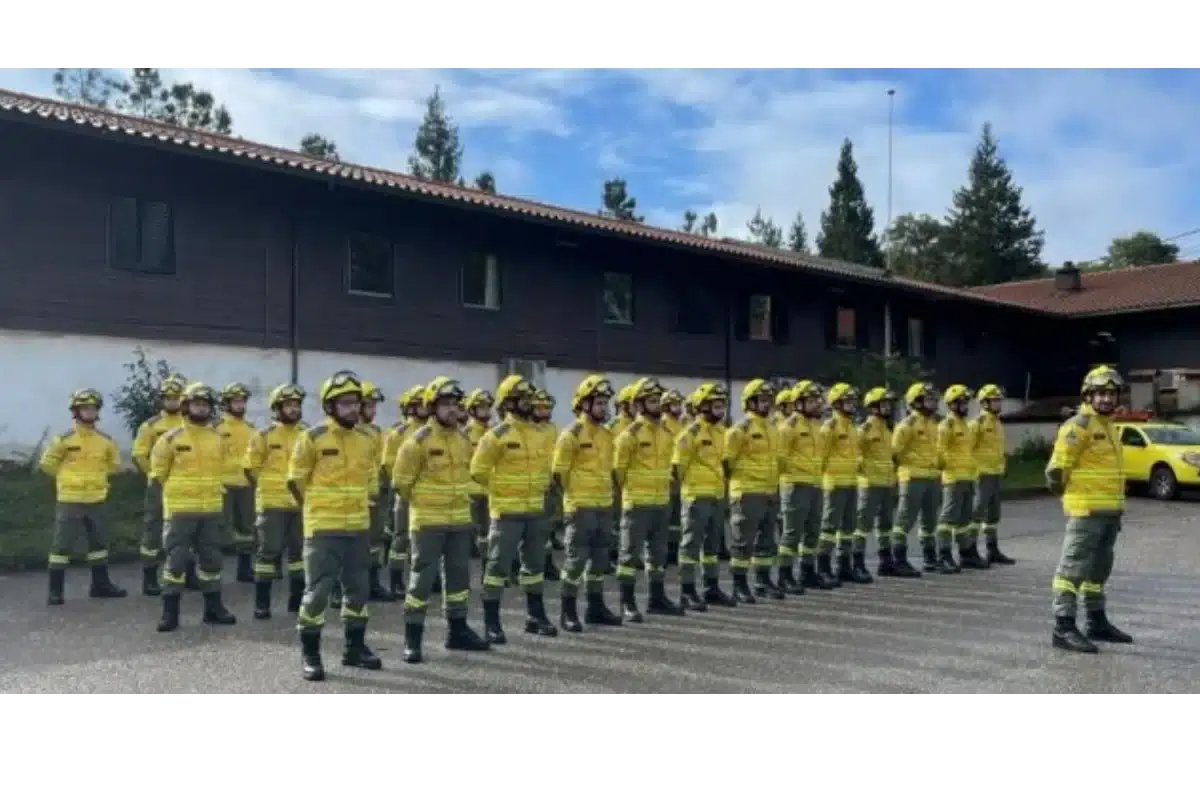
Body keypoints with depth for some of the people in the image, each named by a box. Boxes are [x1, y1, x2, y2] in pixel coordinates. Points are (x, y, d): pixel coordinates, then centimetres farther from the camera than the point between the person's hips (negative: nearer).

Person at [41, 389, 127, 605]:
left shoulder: (106, 440, 3)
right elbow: (47, 464, -2)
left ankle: (101, 584, 26)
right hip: (69, 501, -5)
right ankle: (55, 590, 4)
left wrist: (95, 475, 10)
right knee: (62, 545, -2)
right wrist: (68, 477, 5)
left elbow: (115, 464, 18)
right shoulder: (64, 439, -10)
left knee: (99, 542, 14)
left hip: (96, 501, 5)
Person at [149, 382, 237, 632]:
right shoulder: (170, 438, -6)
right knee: (176, 559, -4)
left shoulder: (220, 439, 5)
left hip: (211, 510, 4)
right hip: (180, 509, -4)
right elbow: (158, 472, 2)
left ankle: (213, 608, 21)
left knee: (211, 558, 10)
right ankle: (170, 612, 3)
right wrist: (176, 492, 7)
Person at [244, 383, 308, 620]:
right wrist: (267, 489, 2)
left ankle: (297, 600, 22)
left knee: (300, 550, 10)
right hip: (273, 503, -4)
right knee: (269, 551, -2)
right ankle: (261, 603, 6)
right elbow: (250, 467, -2)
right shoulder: (264, 435, -7)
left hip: (301, 503, 5)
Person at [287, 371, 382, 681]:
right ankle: (310, 653, 7)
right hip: (323, 528, -6)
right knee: (318, 590, -5)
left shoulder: (366, 440, 7)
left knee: (358, 588, 12)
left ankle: (355, 647, 25)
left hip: (359, 527, 6)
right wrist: (318, 508, 7)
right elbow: (296, 480, -2)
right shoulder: (312, 438, -10)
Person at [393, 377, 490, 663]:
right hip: (428, 521, -7)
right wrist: (419, 505, 3)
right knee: (422, 578, -4)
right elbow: (401, 482, -7)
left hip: (459, 520, 7)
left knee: (459, 575, 14)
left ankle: (457, 630, 26)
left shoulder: (464, 439, 7)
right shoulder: (418, 440, -14)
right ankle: (412, 638, 4)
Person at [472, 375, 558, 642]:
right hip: (507, 511, -7)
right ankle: (491, 622, 3)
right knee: (499, 565, -4)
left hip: (536, 509, 7)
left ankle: (535, 615, 29)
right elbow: (478, 470, -9)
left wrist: (538, 487, 12)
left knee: (535, 563, 16)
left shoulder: (537, 432, 9)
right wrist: (501, 489, -3)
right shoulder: (497, 435, -12)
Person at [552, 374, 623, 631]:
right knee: (576, 557, -4)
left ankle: (595, 606, 23)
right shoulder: (571, 434, -10)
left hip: (605, 506, 7)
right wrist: (570, 499, -9)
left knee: (600, 557, 12)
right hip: (581, 506, -7)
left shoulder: (607, 434, 13)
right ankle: (568, 611, 4)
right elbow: (558, 472, -9)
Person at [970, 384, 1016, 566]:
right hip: (983, 474, -8)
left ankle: (993, 550, 19)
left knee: (993, 513, 12)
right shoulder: (978, 422, -10)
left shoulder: (999, 423, 16)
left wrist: (1002, 471, 19)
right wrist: (974, 471, -16)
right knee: (977, 512, -8)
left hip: (997, 474, 8)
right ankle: (971, 550, -5)